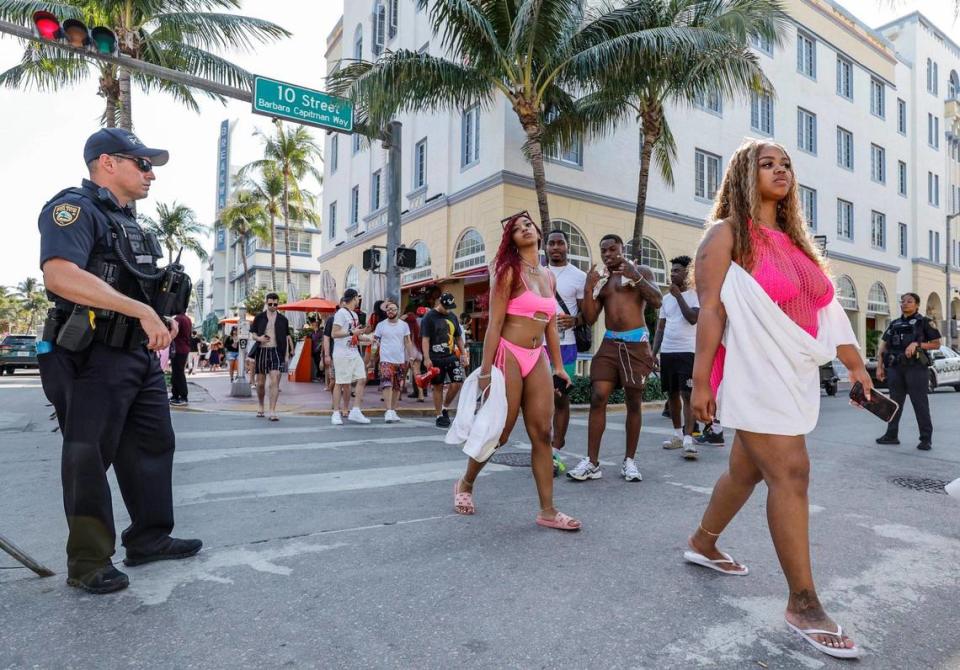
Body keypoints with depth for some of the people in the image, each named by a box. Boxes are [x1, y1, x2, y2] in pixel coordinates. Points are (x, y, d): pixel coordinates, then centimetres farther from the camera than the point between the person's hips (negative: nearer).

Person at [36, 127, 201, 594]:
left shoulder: (128, 223, 20)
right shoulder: (74, 208, -9)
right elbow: (61, 275, -27)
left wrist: (165, 320, 14)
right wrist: (143, 311, -30)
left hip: (139, 355, 9)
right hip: (93, 358, -9)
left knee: (153, 445, 13)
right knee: (90, 459, 1)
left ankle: (149, 539, 27)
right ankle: (88, 563, 14)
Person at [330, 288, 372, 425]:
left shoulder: (355, 315, 17)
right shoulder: (341, 313, -9)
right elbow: (334, 334, -16)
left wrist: (368, 338, 19)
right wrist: (351, 332, -22)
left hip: (354, 354, 8)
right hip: (342, 355, -8)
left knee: (362, 379, 3)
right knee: (342, 383, -3)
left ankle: (355, 411, 8)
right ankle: (336, 413, 9)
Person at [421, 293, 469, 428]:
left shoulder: (452, 316, 14)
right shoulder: (429, 317, -4)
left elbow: (458, 337, 20)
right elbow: (425, 339, -9)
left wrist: (463, 354, 13)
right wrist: (427, 358, -16)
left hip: (452, 356, 5)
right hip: (436, 358, -5)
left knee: (457, 382, -6)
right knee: (438, 386, 2)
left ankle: (445, 408, 16)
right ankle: (439, 416, 14)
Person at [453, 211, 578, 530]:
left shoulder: (548, 277, 15)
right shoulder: (509, 271, -5)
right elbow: (495, 323, -10)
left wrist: (558, 365, 15)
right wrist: (485, 370, -14)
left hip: (537, 359, 6)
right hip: (508, 355, -6)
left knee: (542, 433, 2)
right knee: (499, 433, 2)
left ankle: (547, 510, 9)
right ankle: (465, 484, 27)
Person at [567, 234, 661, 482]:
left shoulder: (640, 271, 7)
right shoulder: (600, 280, 16)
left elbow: (656, 301, -9)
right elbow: (590, 319, 7)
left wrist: (635, 276, -16)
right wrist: (588, 289, -5)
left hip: (636, 343, -3)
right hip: (610, 343, 3)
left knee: (634, 402, 2)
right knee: (597, 397, -9)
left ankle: (629, 460, 13)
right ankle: (592, 462, -6)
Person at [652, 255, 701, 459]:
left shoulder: (694, 295, -1)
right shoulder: (666, 298, 16)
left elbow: (693, 318, -18)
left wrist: (678, 295, -13)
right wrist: (653, 352, 10)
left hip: (687, 351, -6)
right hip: (667, 352, 6)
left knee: (687, 395, -10)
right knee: (672, 394, 10)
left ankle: (688, 439, -11)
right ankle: (677, 435, 21)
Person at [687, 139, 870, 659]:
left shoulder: (793, 239, 17)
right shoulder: (727, 233, -5)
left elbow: (827, 309, 15)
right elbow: (711, 310, -13)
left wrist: (855, 365, 10)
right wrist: (700, 380, -17)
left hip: (794, 373, 8)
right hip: (754, 372, -8)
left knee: (747, 469, 16)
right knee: (790, 473, -10)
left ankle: (702, 544, 36)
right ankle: (803, 603, 2)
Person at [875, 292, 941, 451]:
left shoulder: (925, 322, 5)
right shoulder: (894, 324, 15)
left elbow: (936, 344, 2)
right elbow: (883, 346, 12)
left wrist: (917, 344, -14)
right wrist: (879, 366, 3)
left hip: (916, 367, -4)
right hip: (895, 368, 4)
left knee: (920, 403, -3)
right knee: (895, 402, 8)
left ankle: (926, 438, 4)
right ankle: (892, 435, 15)